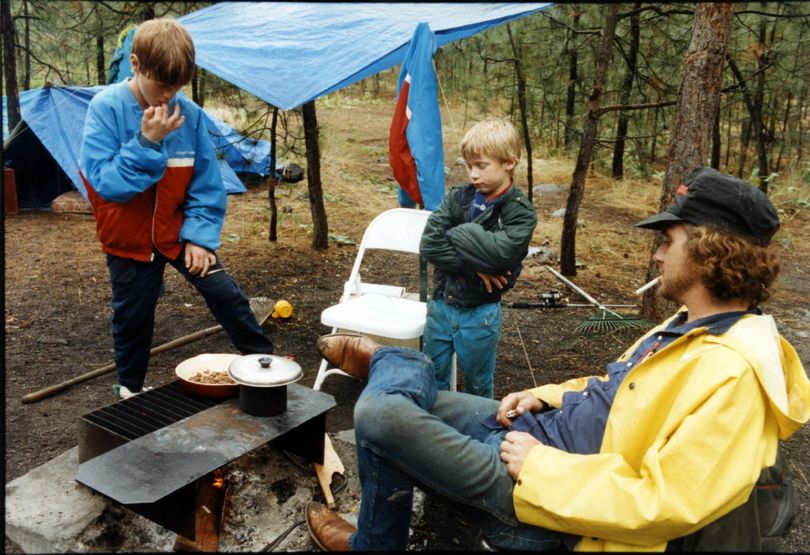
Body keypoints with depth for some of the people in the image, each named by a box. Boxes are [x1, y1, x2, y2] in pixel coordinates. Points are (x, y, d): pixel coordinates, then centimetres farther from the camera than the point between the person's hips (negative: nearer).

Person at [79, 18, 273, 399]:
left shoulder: (189, 113, -9)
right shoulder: (106, 108, -16)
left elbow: (206, 183, -4)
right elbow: (105, 182, -21)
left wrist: (200, 235, -10)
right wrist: (147, 142, -29)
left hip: (179, 231, 2)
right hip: (129, 238, -1)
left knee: (226, 295, 0)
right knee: (133, 316, 11)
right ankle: (131, 389, 34)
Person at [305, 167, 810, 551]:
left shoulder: (732, 375, -26)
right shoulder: (694, 326, 5)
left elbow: (662, 505, -30)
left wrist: (541, 467, -23)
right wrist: (546, 397, 6)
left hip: (548, 489, -9)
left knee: (380, 416, -10)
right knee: (408, 374, 7)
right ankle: (385, 359, 44)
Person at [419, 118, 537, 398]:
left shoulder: (520, 212, -10)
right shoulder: (458, 197, -2)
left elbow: (501, 252, -27)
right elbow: (429, 244, -13)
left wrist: (459, 234, -16)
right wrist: (474, 264, -19)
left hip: (480, 314, -3)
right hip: (440, 305, 4)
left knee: (478, 386, 17)